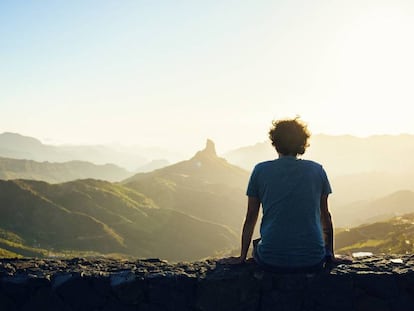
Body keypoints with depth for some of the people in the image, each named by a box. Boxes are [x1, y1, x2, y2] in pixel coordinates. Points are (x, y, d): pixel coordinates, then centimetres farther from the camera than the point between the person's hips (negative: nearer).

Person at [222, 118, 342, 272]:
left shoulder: (260, 170, 1)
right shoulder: (317, 170, 4)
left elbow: (250, 218, 7)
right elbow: (325, 217, 13)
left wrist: (242, 257, 19)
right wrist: (330, 254, 27)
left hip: (272, 260, 0)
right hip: (312, 260, 1)